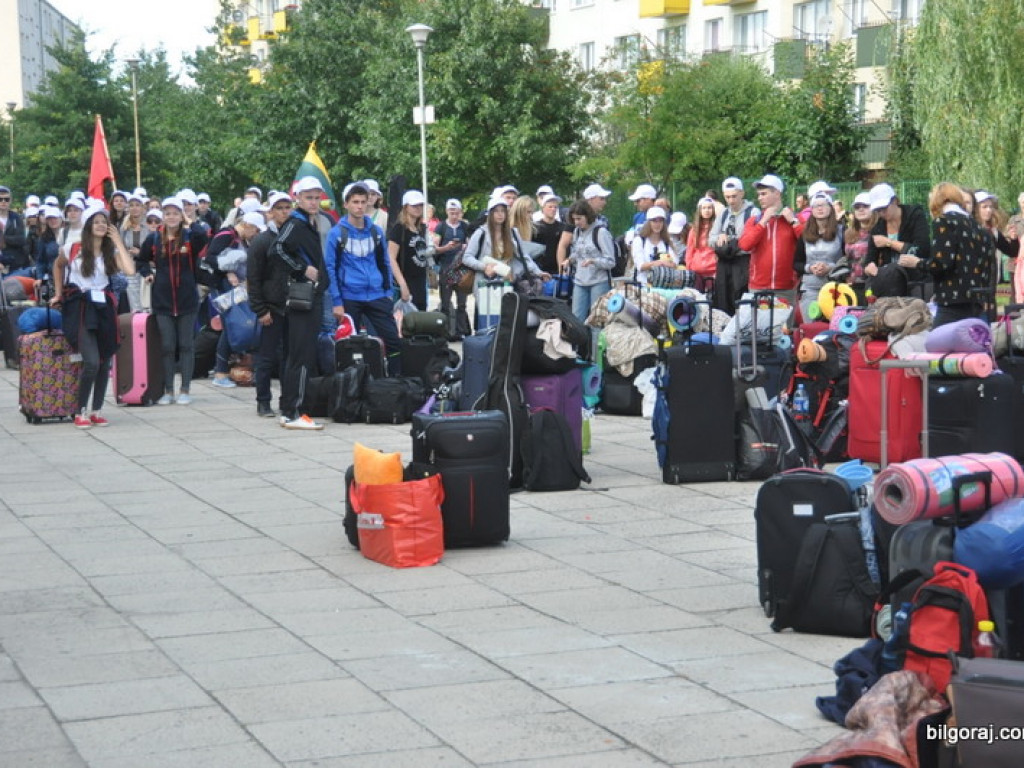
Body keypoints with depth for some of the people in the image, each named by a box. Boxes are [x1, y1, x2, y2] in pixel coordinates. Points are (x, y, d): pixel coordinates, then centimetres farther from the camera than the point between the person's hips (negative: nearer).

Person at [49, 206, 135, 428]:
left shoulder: (111, 251, 5)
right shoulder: (74, 249, -1)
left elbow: (130, 270, -13)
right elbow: (58, 266, 19)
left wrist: (118, 242, -7)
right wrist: (58, 293, 19)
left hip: (103, 307, 4)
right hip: (79, 307, -4)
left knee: (104, 362, 4)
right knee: (92, 362, -16)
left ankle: (96, 411, 15)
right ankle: (80, 413, -5)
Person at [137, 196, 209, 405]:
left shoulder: (190, 237, -1)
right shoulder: (154, 239, 6)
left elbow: (204, 239, -23)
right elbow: (140, 260, 20)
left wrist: (191, 222, -17)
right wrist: (147, 273, 5)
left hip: (187, 300, -2)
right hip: (162, 300, 2)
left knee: (186, 345, 4)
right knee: (167, 346, 4)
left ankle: (185, 390, 9)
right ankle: (168, 390, 10)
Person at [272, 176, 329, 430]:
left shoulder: (311, 224, 18)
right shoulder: (295, 223, -11)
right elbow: (278, 249, -27)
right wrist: (303, 269, -21)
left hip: (313, 297, 10)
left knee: (296, 356, 12)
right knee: (301, 355, -11)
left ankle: (288, 410, 18)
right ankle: (292, 413, -11)